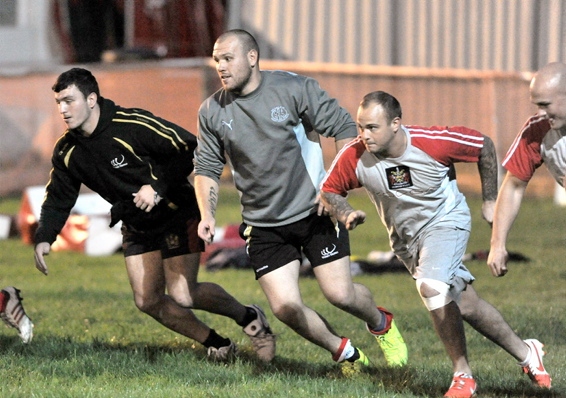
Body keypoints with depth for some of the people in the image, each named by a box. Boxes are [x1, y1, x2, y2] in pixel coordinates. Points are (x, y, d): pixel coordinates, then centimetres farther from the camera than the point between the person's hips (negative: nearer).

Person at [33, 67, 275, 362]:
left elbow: (189, 148, -23)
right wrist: (44, 238, -13)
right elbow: (58, 198, 4)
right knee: (147, 302, 1)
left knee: (182, 295, -15)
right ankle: (217, 344, 19)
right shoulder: (67, 152, -5)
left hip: (176, 214, -7)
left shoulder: (132, 125, -25)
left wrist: (158, 187, -29)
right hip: (136, 226, 7)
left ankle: (248, 317, 11)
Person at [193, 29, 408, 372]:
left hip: (315, 212, -3)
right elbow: (207, 167, 9)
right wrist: (207, 214, -7)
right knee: (286, 308, -9)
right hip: (263, 225, 3)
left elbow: (344, 129, -7)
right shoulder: (212, 112, -2)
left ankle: (381, 323, 28)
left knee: (340, 294, -8)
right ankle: (344, 352, 17)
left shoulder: (294, 88, -12)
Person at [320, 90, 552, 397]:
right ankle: (525, 353, 26)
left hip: (445, 220, -4)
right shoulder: (354, 157, -22)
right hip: (405, 238, 4)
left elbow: (483, 145, -11)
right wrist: (346, 214, -28)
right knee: (466, 305, 7)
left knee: (431, 287, -28)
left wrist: (489, 200, -3)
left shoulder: (434, 142, -29)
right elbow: (328, 191, -6)